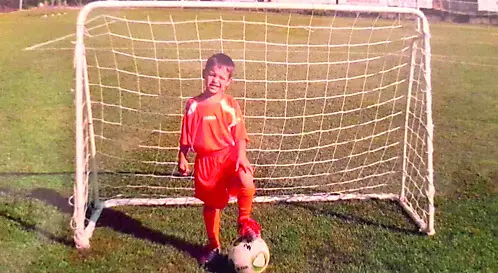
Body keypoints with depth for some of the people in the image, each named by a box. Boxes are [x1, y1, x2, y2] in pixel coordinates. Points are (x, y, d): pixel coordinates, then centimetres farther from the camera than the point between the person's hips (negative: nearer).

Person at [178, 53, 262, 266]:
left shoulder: (231, 105, -4)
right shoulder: (193, 105, -2)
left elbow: (240, 134, -6)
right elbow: (186, 137, 5)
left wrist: (241, 156, -20)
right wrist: (182, 159, 6)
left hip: (229, 155, -1)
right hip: (206, 160, 1)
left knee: (247, 186, -31)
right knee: (211, 205, 14)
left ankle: (244, 221, -1)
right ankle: (213, 245, 36)